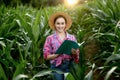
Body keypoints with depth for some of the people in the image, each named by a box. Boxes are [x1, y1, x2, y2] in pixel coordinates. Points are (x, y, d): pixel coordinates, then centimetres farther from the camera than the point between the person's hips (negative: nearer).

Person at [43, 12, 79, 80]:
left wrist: (75, 53, -14)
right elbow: (46, 55, 0)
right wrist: (57, 54, -16)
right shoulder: (50, 38, 2)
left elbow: (77, 53, 8)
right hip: (57, 67, -1)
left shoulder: (72, 37, 7)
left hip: (69, 66, 2)